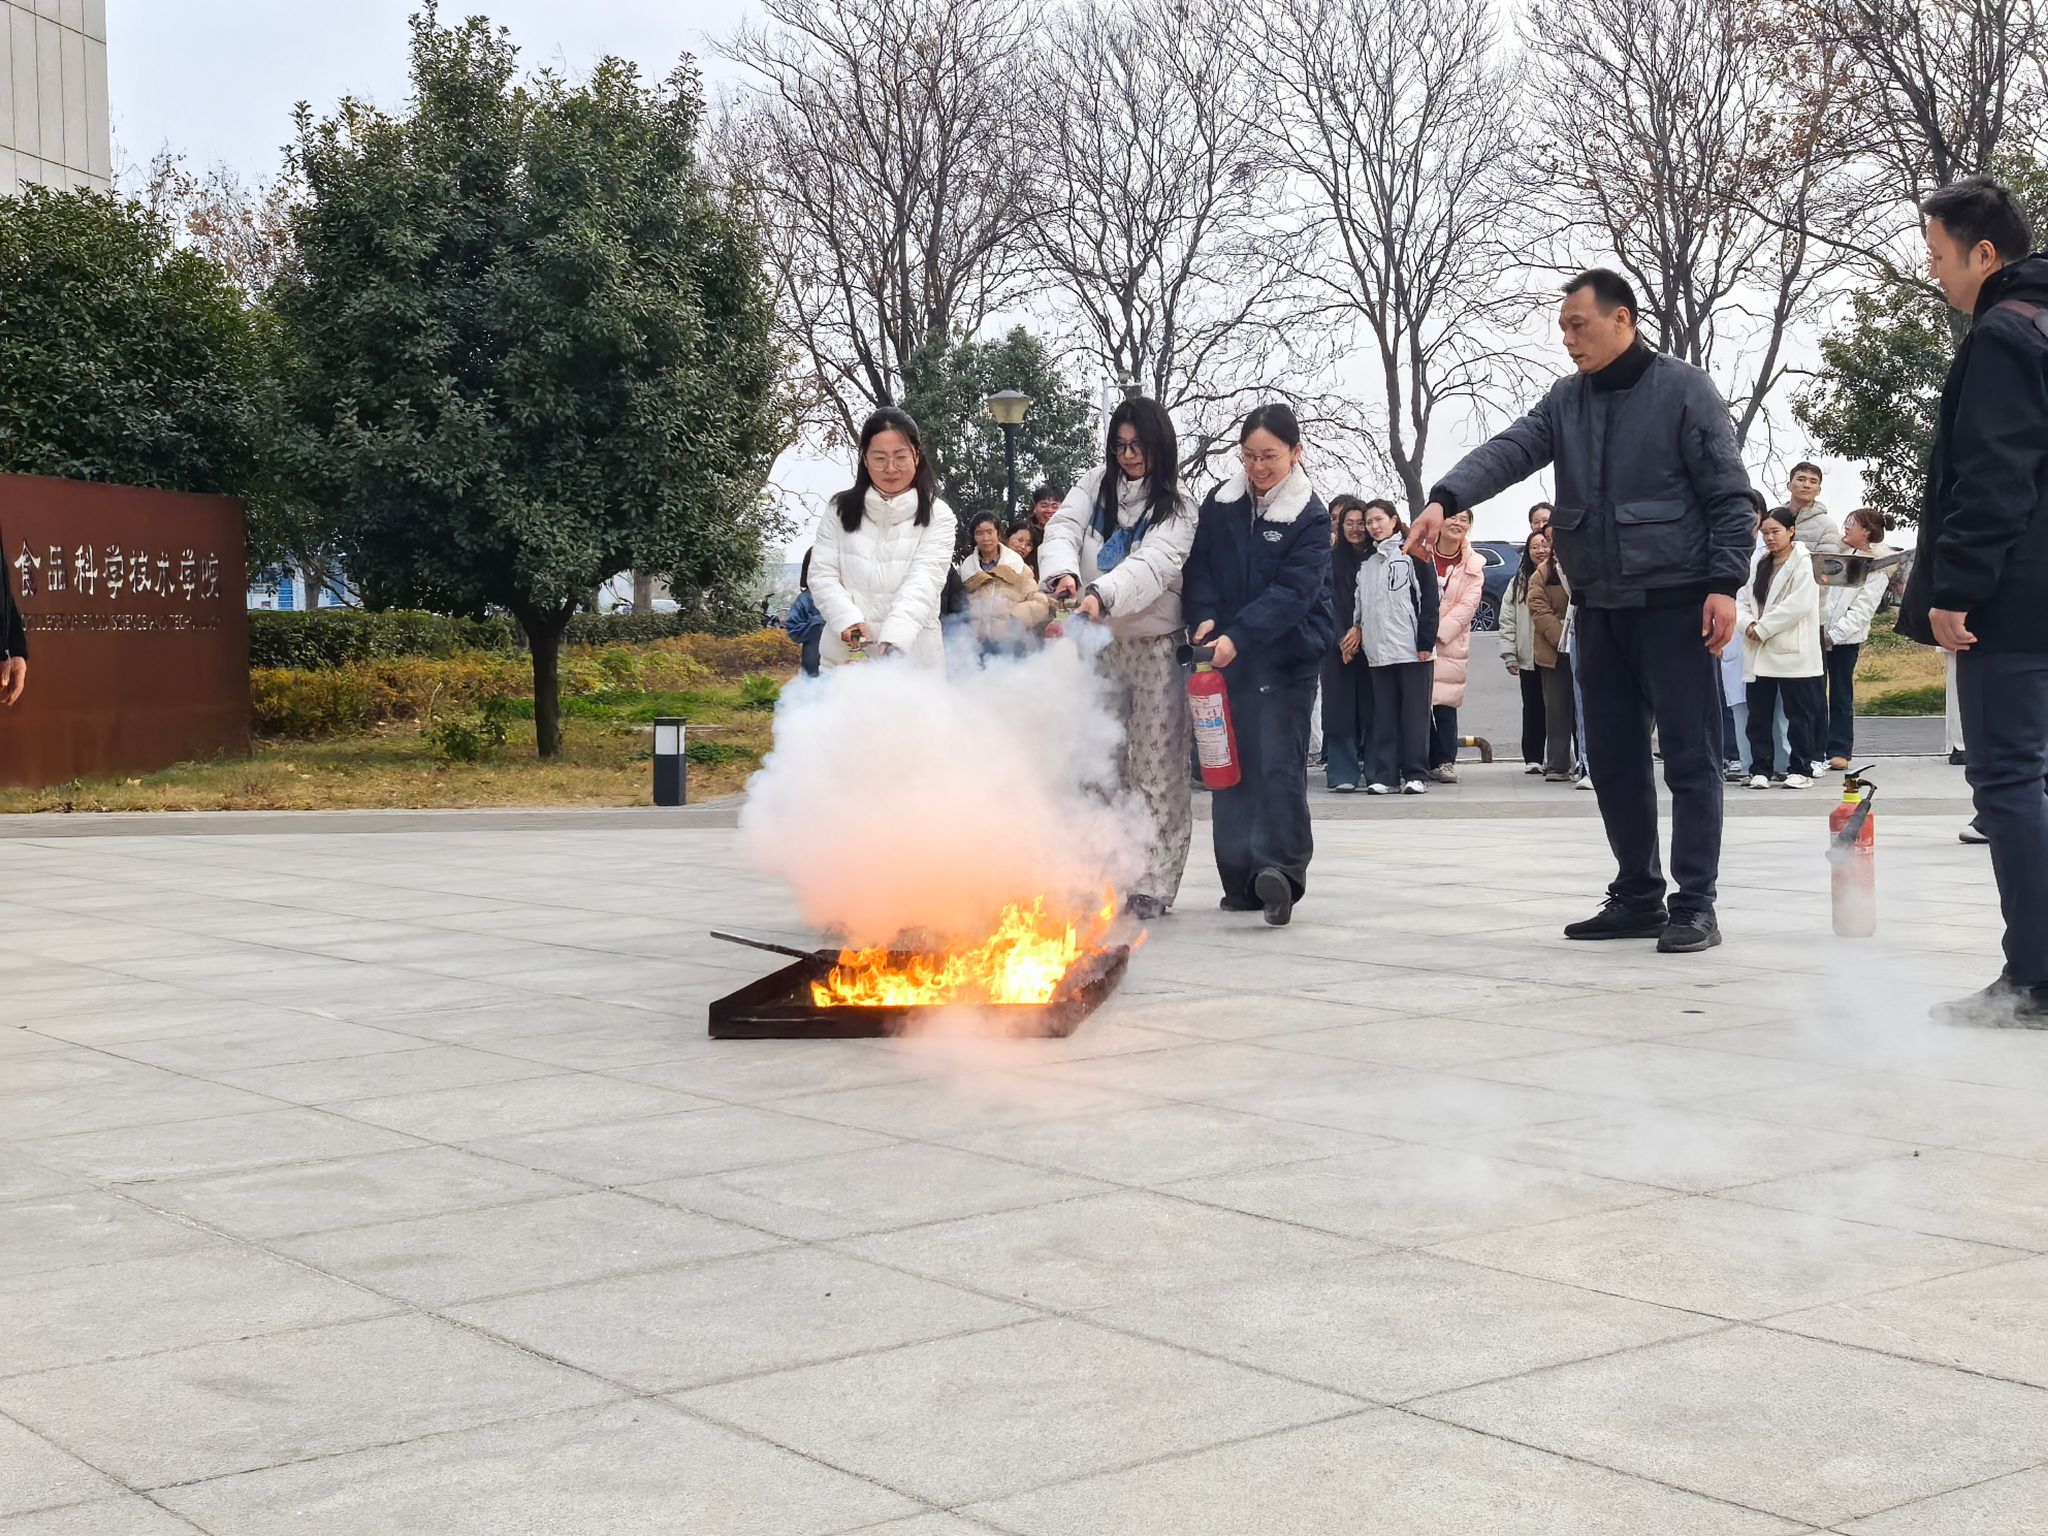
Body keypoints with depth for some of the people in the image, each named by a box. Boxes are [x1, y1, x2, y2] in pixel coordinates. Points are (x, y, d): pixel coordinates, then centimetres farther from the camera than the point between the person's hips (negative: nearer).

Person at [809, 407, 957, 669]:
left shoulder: (937, 516, 0)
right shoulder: (840, 510, 8)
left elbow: (923, 582, -11)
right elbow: (822, 576, 3)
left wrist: (893, 641, -27)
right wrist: (849, 621, -17)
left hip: (912, 656, -2)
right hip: (844, 657, 2)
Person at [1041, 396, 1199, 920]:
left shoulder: (1177, 508, -6)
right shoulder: (1094, 487, 6)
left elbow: (1155, 564, -22)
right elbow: (1062, 531, -10)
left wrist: (1102, 593, -40)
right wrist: (1063, 572, -34)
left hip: (1158, 647, -4)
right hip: (1099, 646, 4)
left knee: (1158, 770, -4)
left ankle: (1152, 885, -2)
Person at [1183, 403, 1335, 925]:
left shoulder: (1310, 516, -6)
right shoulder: (1220, 504, 6)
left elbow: (1293, 591, -14)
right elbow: (1201, 568, 8)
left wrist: (1238, 636, -24)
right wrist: (1206, 618, -11)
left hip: (1287, 654, -4)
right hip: (1226, 652, 4)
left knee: (1278, 761, -11)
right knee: (1231, 763, 5)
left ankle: (1280, 870, -16)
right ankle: (1242, 880, 10)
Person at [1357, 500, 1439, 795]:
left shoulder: (1413, 555, -1)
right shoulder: (1367, 562, 17)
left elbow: (1430, 599, -6)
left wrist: (1426, 642, -12)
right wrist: (1360, 638, 9)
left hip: (1413, 649, -5)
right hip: (1379, 650, 5)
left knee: (1415, 714, -1)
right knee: (1384, 716, 5)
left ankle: (1416, 774, 2)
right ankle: (1385, 775, 6)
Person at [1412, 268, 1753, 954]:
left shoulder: (1684, 389, -4)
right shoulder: (1566, 400, 11)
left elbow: (1729, 496, -6)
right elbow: (1509, 452, -5)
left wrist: (1724, 583, -14)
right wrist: (1445, 498, -22)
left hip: (1673, 602, -6)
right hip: (1598, 606, 6)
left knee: (1689, 754, -3)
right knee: (1612, 756, 9)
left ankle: (1695, 903, 2)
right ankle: (1637, 896, 19)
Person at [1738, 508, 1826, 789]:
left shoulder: (1803, 565, -4)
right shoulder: (1760, 566, 17)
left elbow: (1797, 605, -15)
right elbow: (1743, 601, 12)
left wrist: (1762, 628, -14)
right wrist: (1749, 624, -9)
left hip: (1792, 653, -6)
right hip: (1758, 653, 6)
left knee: (1798, 713, 2)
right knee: (1758, 713, 5)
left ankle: (1800, 769, 8)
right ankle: (1760, 770, 10)